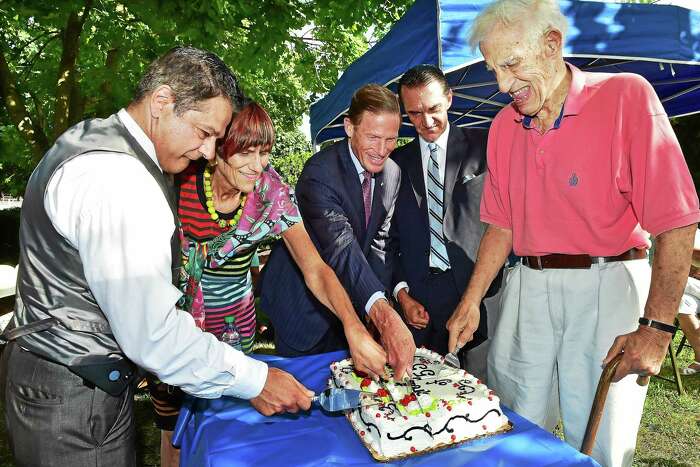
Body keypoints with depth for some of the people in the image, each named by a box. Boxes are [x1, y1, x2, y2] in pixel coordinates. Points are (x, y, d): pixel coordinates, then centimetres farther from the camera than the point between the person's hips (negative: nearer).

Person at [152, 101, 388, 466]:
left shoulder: (271, 193, -18)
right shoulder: (179, 183, -20)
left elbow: (315, 270, -22)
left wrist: (354, 328, -36)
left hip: (235, 324, 1)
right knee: (175, 431, 13)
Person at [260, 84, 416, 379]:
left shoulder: (392, 174, -4)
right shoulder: (320, 173, -27)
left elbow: (379, 244, -2)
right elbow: (342, 250, -40)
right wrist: (385, 318, -53)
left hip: (348, 302, 6)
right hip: (303, 307, -6)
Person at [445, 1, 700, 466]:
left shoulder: (626, 96, -9)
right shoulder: (504, 125, 7)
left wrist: (656, 327, -15)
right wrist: (470, 302, 6)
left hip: (606, 288, -4)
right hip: (528, 288, 5)